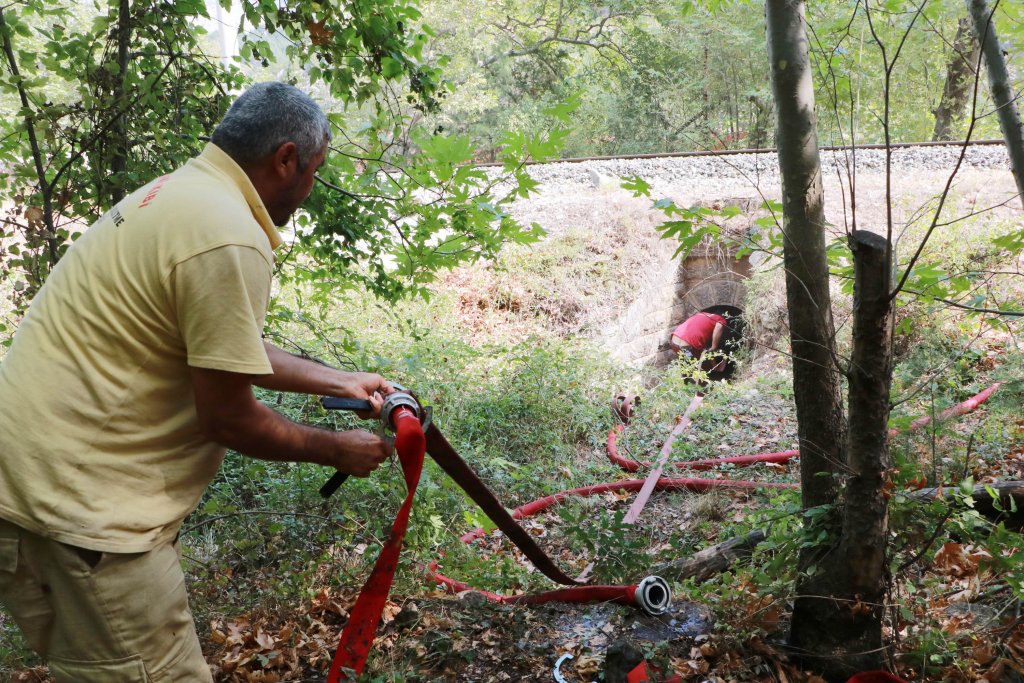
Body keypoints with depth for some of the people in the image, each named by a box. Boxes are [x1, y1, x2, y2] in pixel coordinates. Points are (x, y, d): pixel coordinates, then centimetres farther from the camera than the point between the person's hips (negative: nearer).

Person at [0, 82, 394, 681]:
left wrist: (342, 382, 25)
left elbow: (225, 351, 20)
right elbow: (229, 417, -16)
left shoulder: (176, 194, 12)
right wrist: (336, 450, 0)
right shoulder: (230, 239, -21)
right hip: (77, 508, -10)